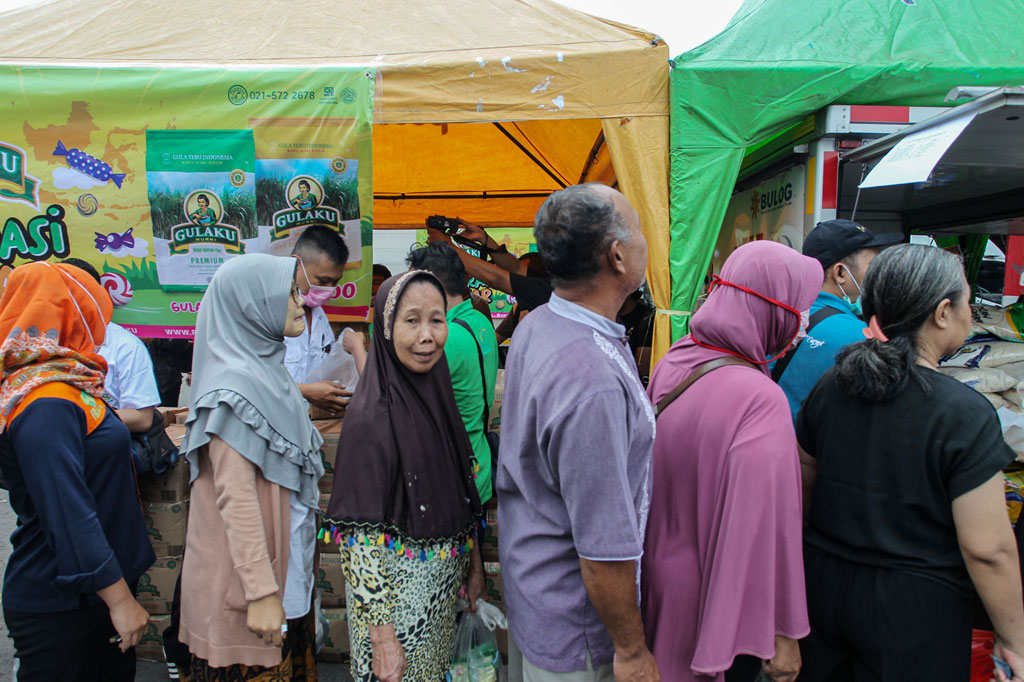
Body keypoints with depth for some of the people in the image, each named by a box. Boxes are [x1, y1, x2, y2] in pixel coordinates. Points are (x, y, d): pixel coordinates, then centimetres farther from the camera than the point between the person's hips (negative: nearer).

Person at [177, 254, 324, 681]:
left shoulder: (264, 369, 7)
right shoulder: (235, 386, -21)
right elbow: (235, 497, -24)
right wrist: (261, 592, -23)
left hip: (282, 562, 9)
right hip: (245, 574, -9)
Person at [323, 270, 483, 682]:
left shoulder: (438, 394, -1)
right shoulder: (371, 420, -23)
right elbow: (361, 539, -21)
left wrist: (474, 563, 13)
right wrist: (381, 634, -19)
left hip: (443, 586, 7)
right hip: (394, 590, -7)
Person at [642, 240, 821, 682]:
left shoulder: (674, 360, -6)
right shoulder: (761, 402, -30)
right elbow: (766, 527, -25)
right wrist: (781, 634, -15)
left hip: (660, 567, 7)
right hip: (717, 593, -7)